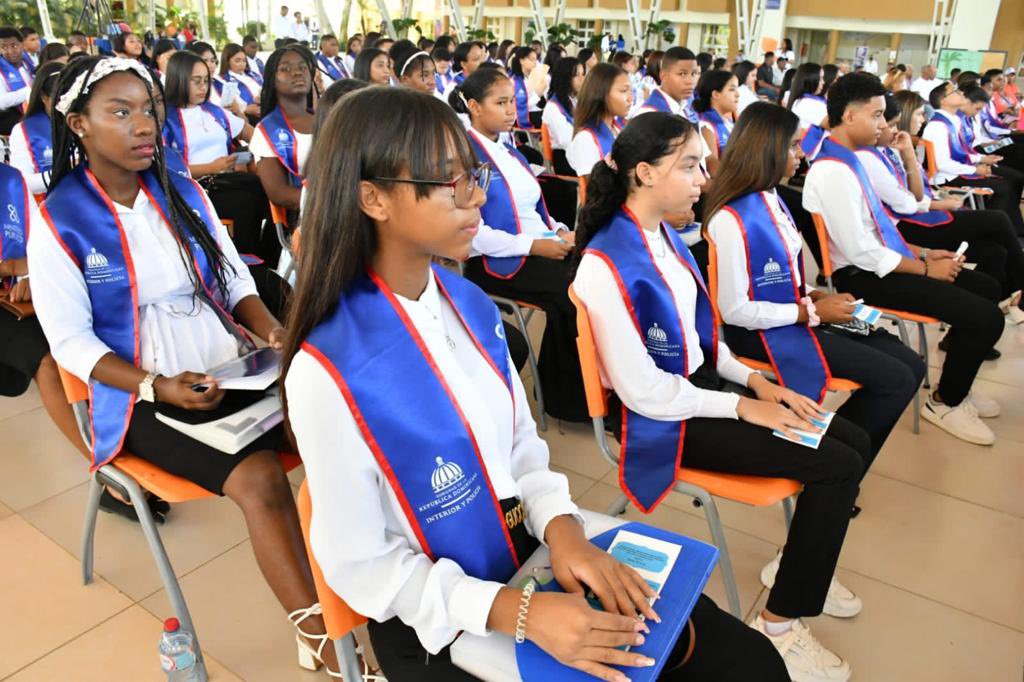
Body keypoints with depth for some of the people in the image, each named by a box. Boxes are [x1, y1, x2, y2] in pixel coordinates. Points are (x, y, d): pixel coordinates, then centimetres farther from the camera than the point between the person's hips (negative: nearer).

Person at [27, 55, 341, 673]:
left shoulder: (184, 193, 7)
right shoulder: (59, 222, -6)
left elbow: (234, 277, 11)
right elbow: (71, 342, -7)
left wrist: (271, 328, -10)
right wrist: (158, 387, -21)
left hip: (234, 369, 5)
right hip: (147, 398, -4)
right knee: (259, 478, -27)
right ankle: (318, 637, -12)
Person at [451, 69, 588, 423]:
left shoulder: (509, 150, 17)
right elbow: (473, 231, -17)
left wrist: (561, 232, 2)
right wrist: (533, 246, -20)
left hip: (542, 248, 8)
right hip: (497, 262, -7)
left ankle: (571, 388, -5)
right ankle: (566, 396, -5)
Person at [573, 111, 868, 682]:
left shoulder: (665, 237, 3)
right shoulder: (607, 266, -24)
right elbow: (643, 392, -23)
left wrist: (755, 380, 0)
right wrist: (742, 407, -15)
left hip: (702, 381, 8)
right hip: (665, 420, -8)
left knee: (853, 441, 5)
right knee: (837, 465, -12)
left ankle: (801, 564, 28)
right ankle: (780, 623, 4)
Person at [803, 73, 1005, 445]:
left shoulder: (847, 159, 7)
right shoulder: (833, 171, -24)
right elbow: (861, 252, -24)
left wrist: (922, 252, 9)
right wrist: (926, 269, -13)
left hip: (878, 263, 10)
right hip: (864, 276, -10)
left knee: (987, 287, 17)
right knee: (986, 316, -11)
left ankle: (956, 385, 30)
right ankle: (945, 402, 12)